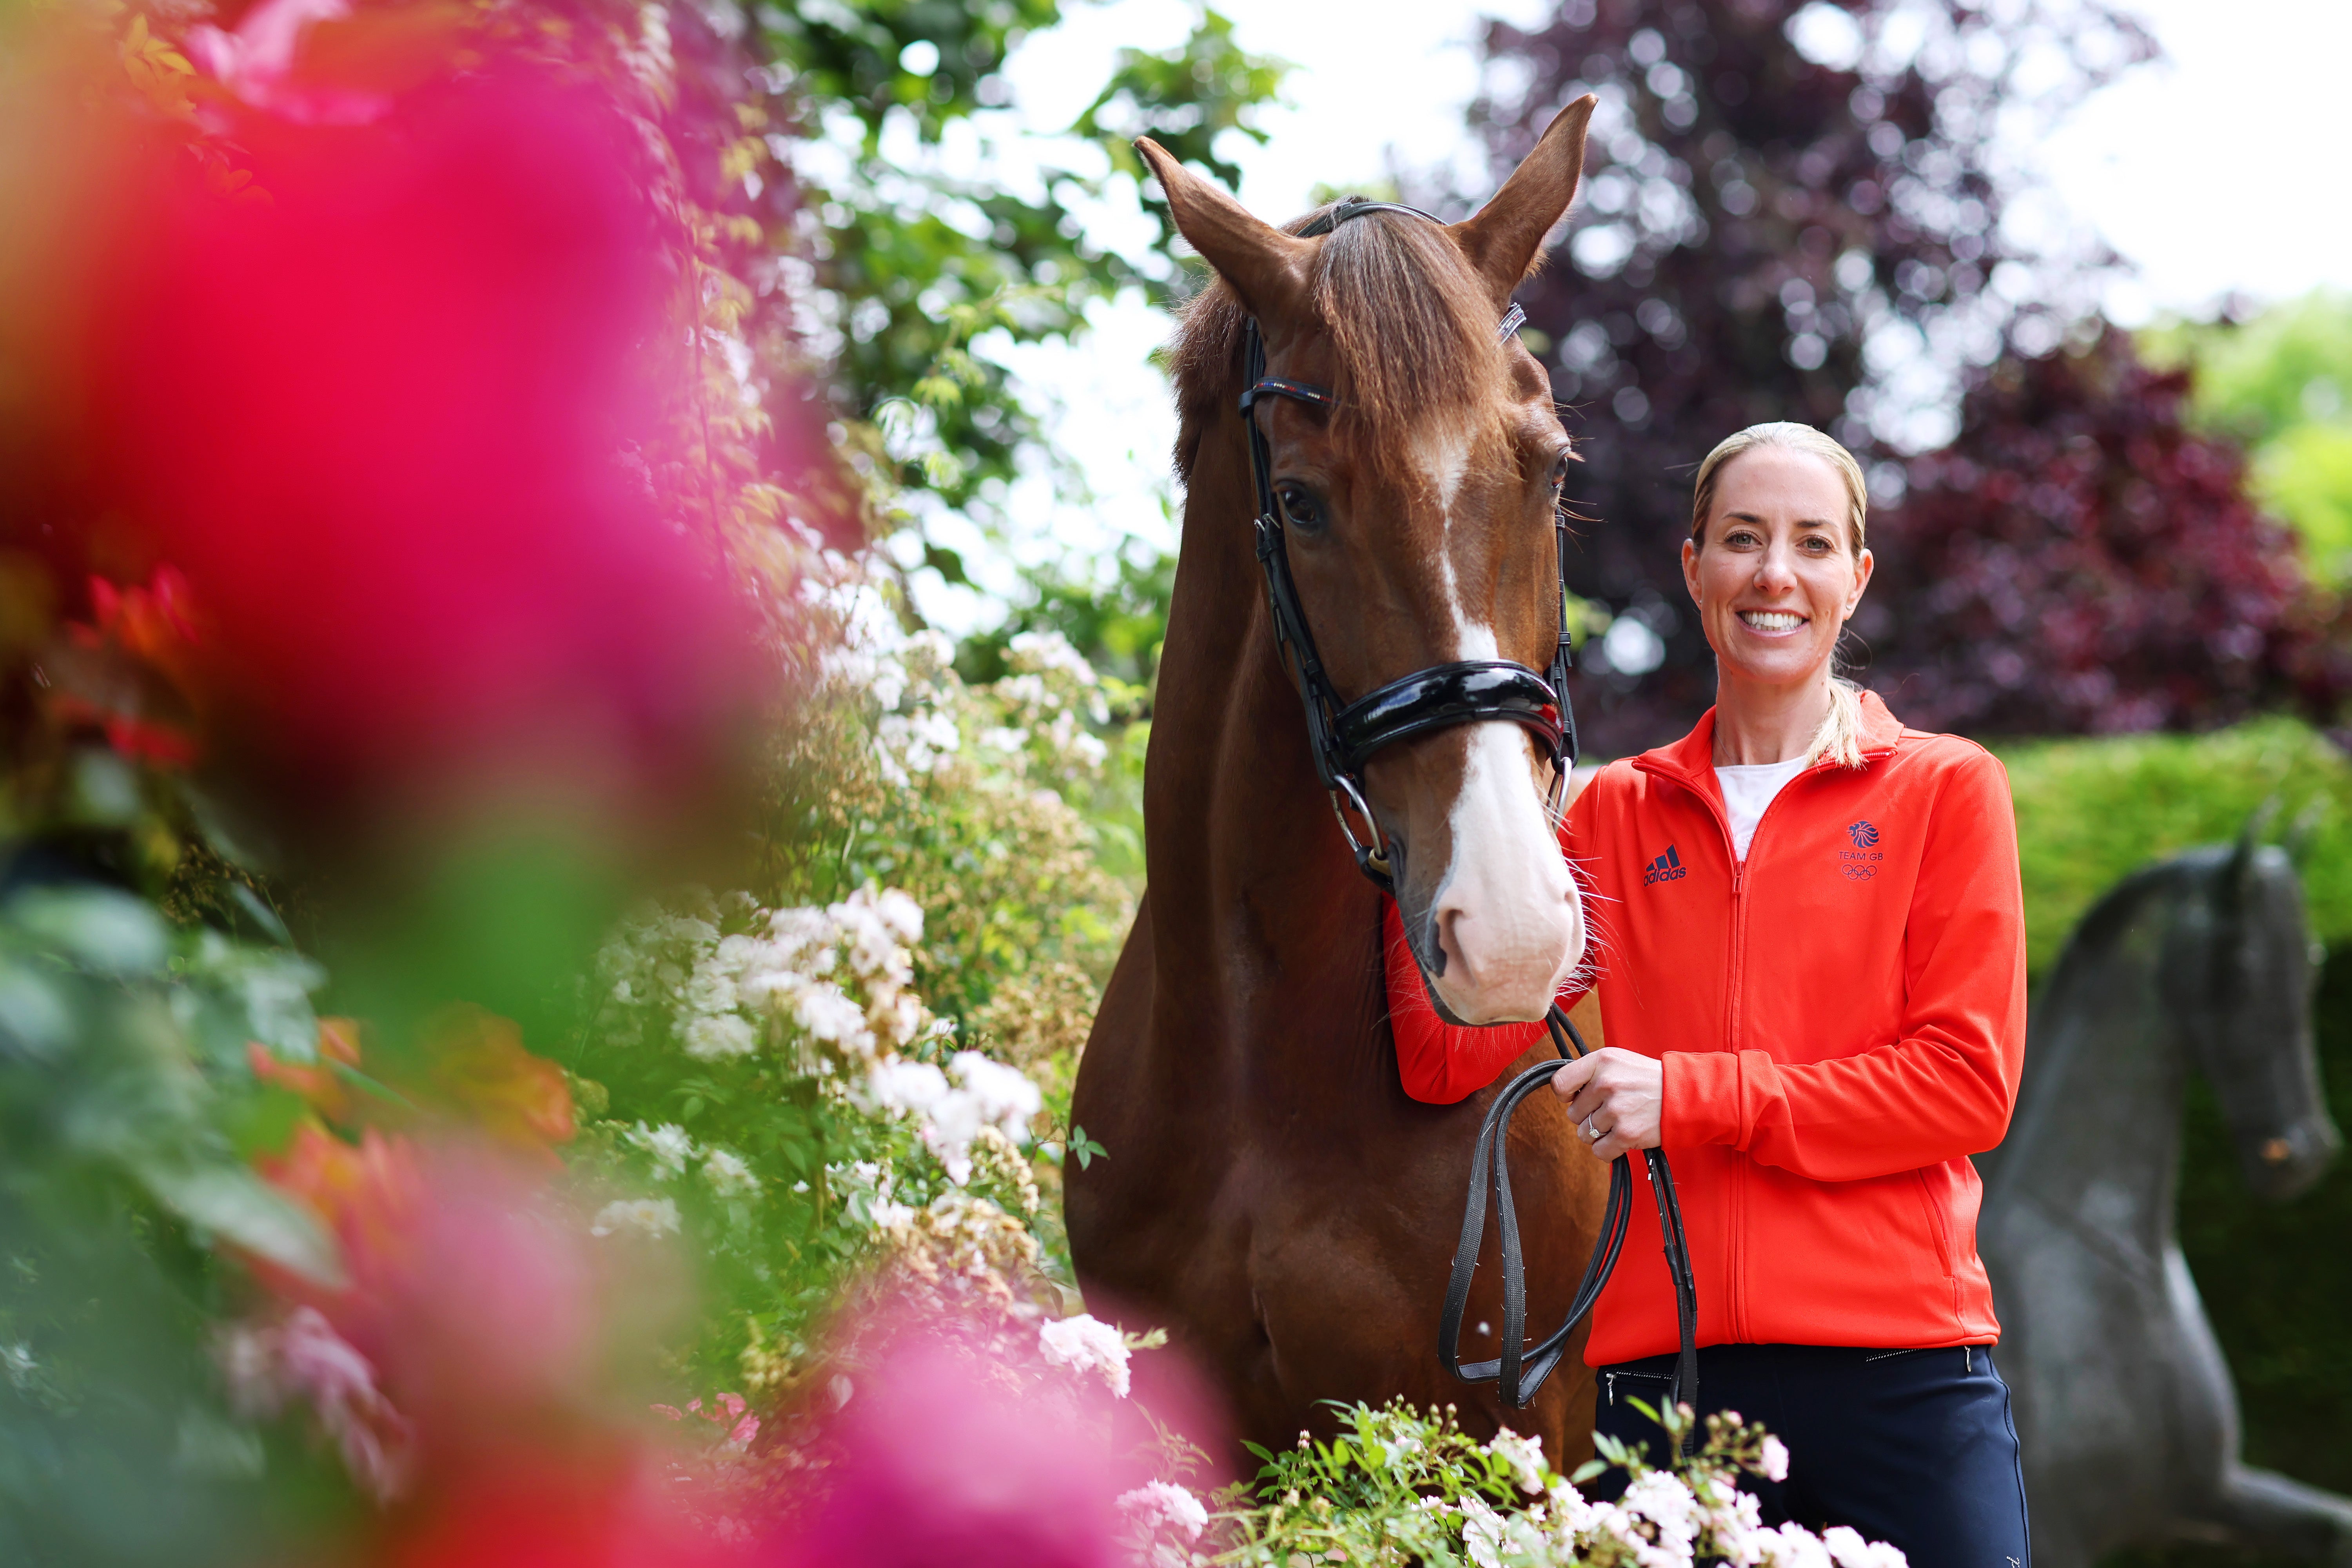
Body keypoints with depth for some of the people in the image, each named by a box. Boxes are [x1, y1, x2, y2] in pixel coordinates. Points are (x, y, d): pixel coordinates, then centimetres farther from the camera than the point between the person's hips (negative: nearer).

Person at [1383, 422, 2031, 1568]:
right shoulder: (1616, 814, 13)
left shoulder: (1946, 793, 6)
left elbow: (1969, 1085, -4)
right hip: (1666, 1373, 2)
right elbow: (1449, 1052, 2)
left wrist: (1691, 1096, -11)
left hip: (1900, 1370, -2)